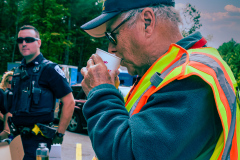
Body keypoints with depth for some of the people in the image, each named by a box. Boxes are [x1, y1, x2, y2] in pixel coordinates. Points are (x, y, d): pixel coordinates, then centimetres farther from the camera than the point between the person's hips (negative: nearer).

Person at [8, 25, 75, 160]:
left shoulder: (49, 69, -10)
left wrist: (60, 134, -11)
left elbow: (69, 102, -12)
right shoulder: (19, 70, 11)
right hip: (20, 136, 7)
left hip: (38, 138, -7)